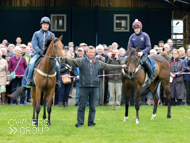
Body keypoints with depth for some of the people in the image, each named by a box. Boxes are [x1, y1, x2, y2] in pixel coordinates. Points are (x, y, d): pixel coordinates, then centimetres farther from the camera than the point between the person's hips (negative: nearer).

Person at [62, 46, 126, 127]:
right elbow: (72, 62, -13)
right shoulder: (81, 61, 1)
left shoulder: (99, 63, 12)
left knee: (92, 107, 8)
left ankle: (91, 122, 18)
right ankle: (80, 122, 8)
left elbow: (109, 67, 18)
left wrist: (121, 66, 19)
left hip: (94, 87, 3)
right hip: (84, 87, -3)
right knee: (81, 106, 1)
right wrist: (65, 59, -34)